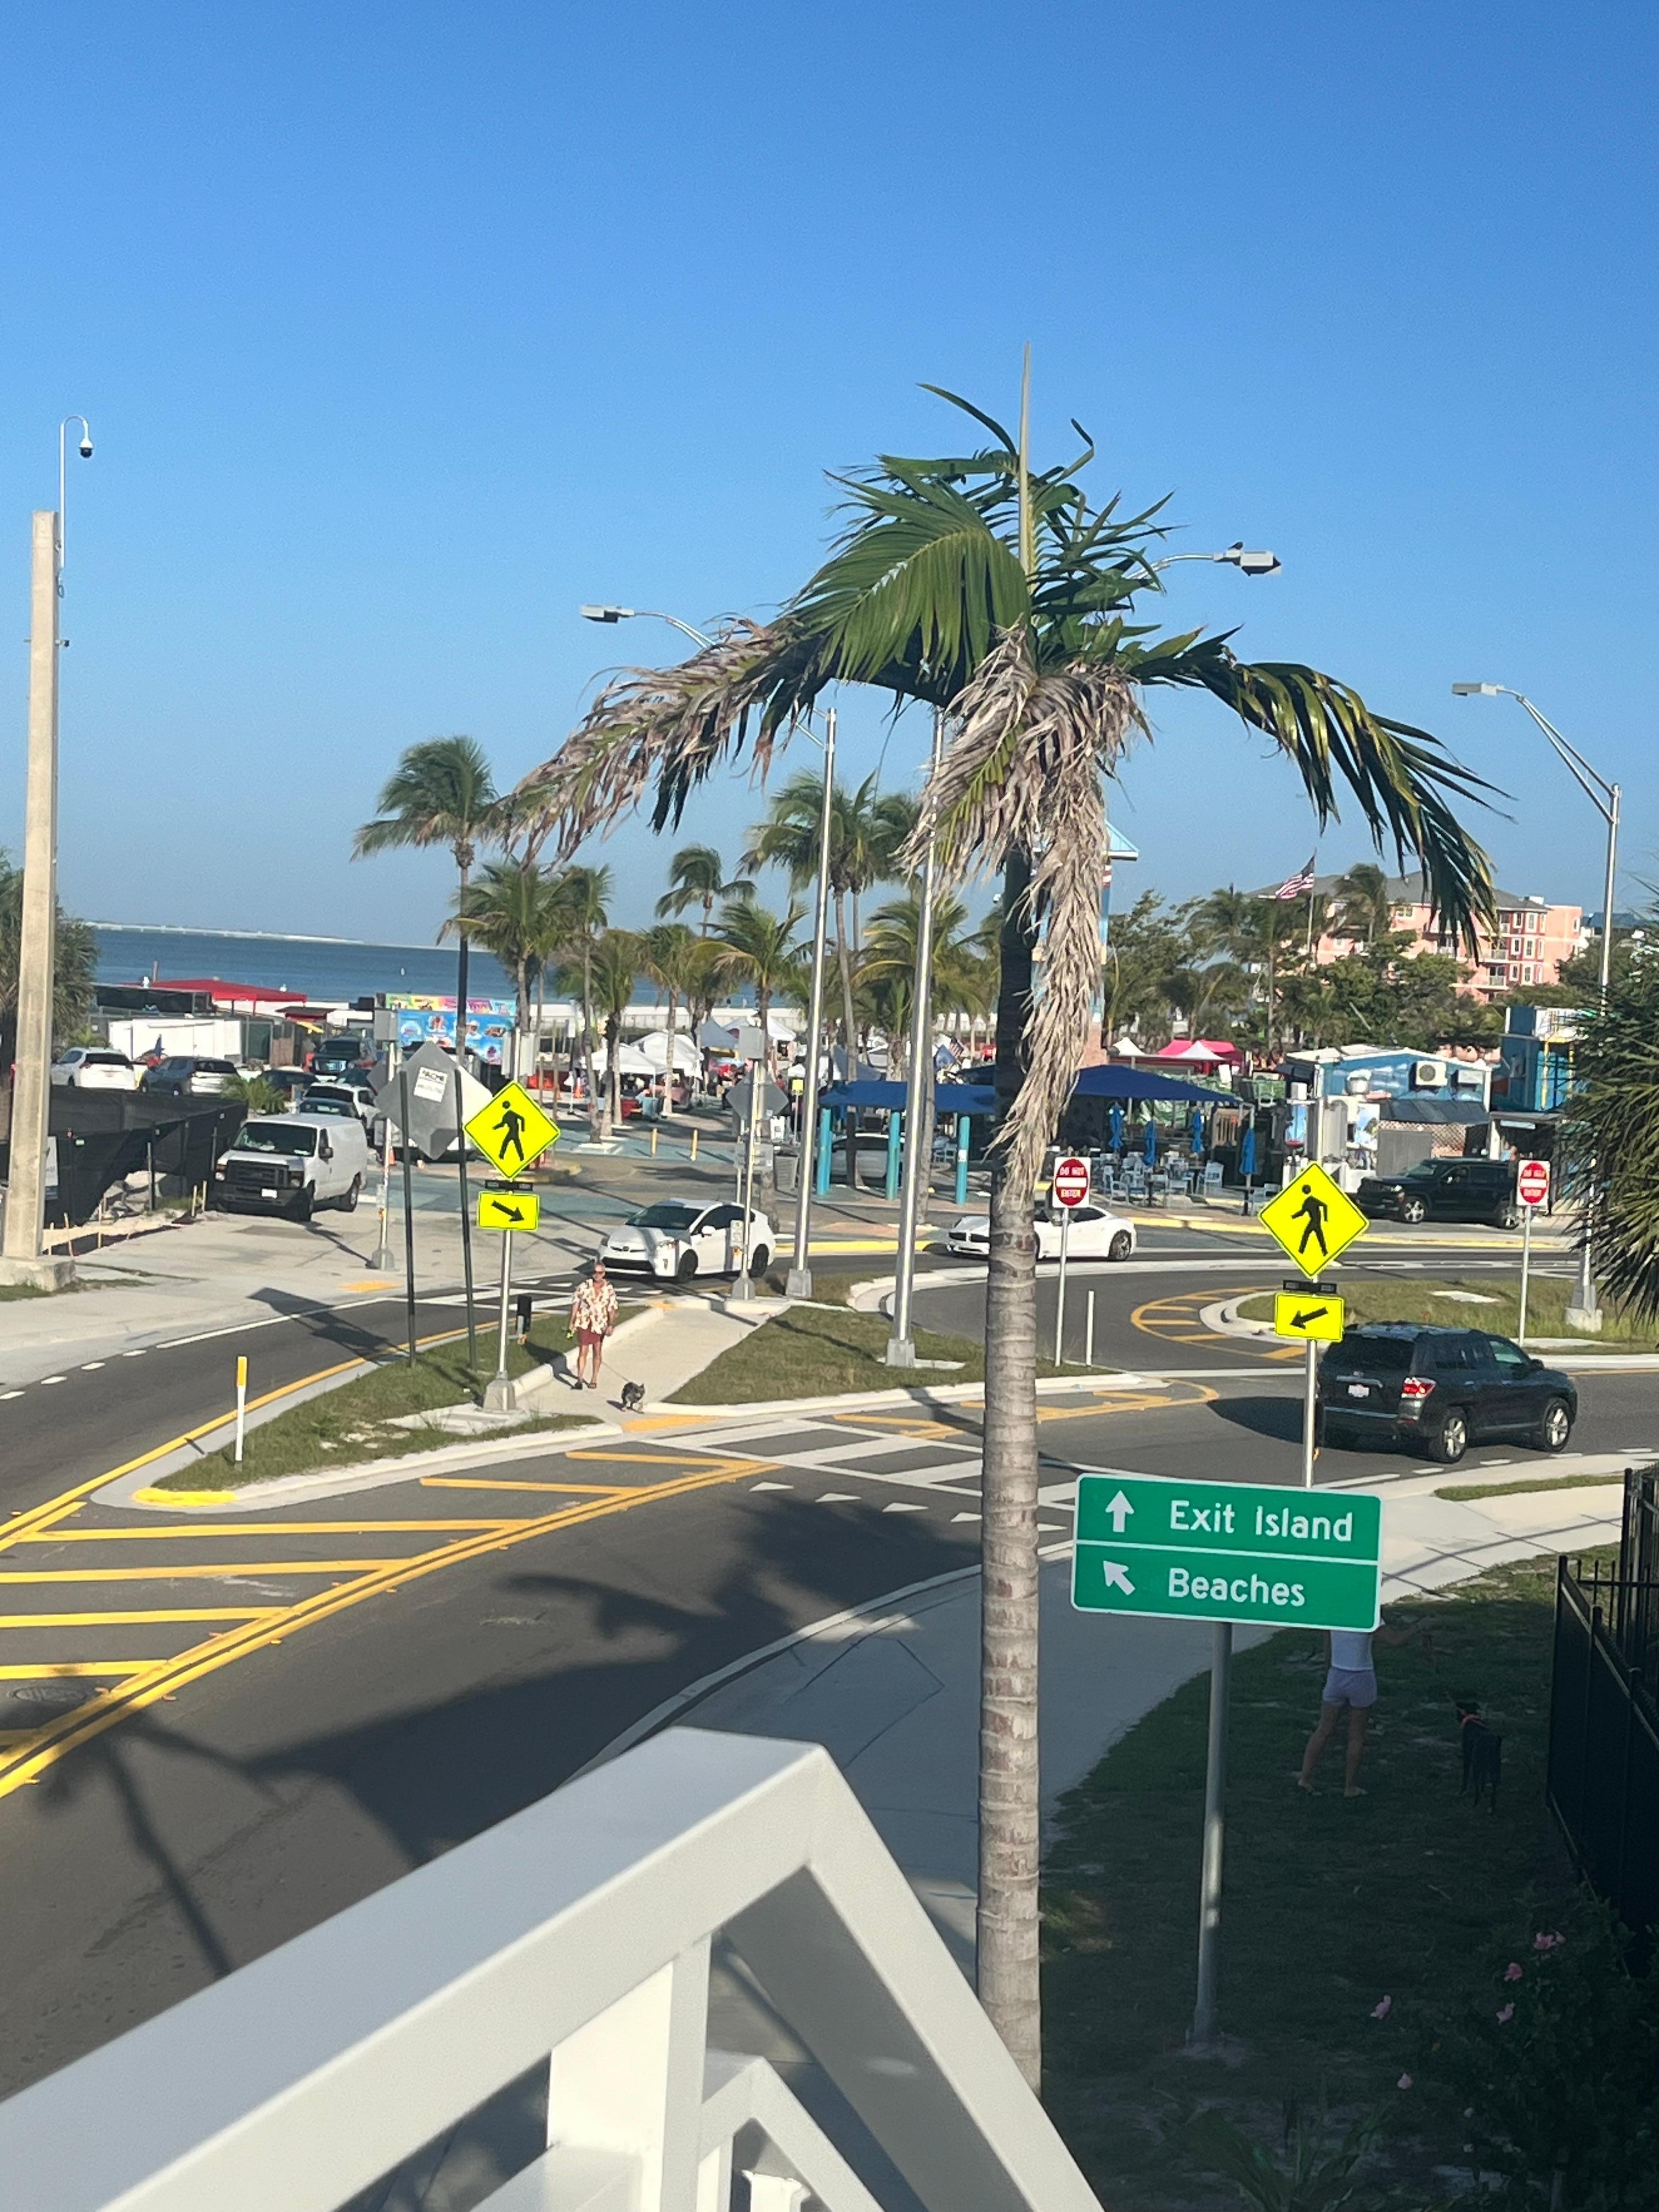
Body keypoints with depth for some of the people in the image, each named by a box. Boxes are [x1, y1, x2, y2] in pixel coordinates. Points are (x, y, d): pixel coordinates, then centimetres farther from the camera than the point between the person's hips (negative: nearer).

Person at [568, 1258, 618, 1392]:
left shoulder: (609, 1290, -1)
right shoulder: (584, 1287, -3)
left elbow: (612, 1309, -1)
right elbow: (575, 1304, 1)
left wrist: (611, 1325, -12)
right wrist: (572, 1323, -2)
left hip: (600, 1325, 1)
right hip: (584, 1323, -1)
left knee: (597, 1352, 10)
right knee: (583, 1351, -8)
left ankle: (594, 1379, 22)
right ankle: (580, 1379, -7)